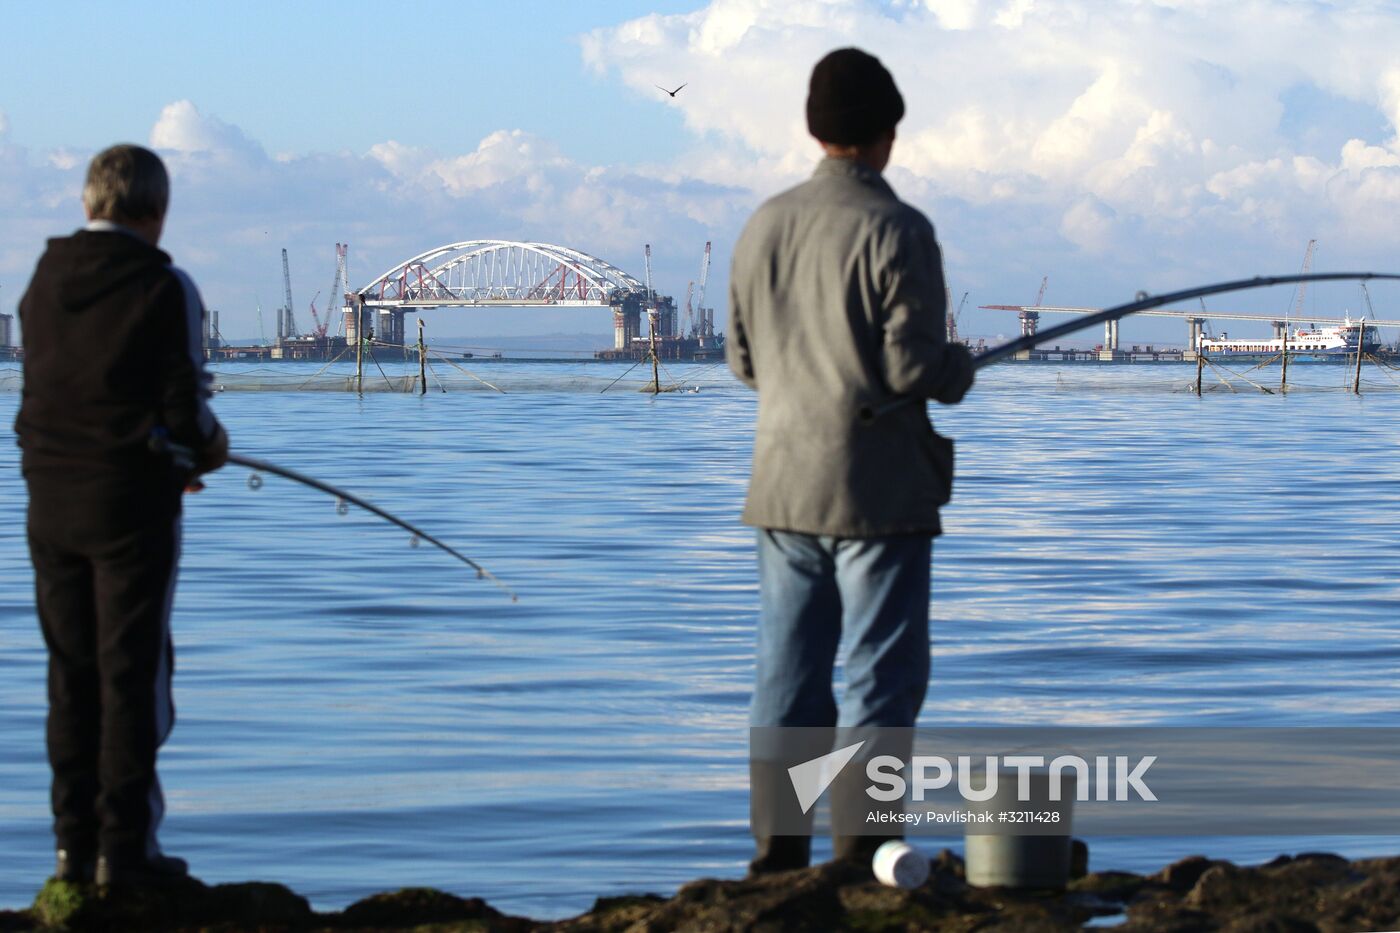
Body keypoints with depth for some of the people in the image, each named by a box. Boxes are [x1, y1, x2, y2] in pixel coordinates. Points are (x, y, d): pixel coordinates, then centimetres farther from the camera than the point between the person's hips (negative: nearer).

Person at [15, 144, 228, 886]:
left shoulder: (43, 281, 7)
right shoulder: (164, 289, -10)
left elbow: (45, 393, 12)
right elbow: (185, 409, -13)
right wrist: (208, 448, 11)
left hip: (50, 498, 5)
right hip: (132, 503, -5)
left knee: (70, 674, 11)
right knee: (133, 672, 0)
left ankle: (74, 843, 13)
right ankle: (124, 846, 0)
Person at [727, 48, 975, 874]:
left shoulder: (765, 226, 7)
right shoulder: (897, 231, -13)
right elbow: (915, 368, -17)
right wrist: (961, 368, 4)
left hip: (784, 487, 6)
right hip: (878, 491, -6)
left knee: (789, 679, 10)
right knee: (883, 679, -1)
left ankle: (778, 855, 11)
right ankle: (860, 858, -3)